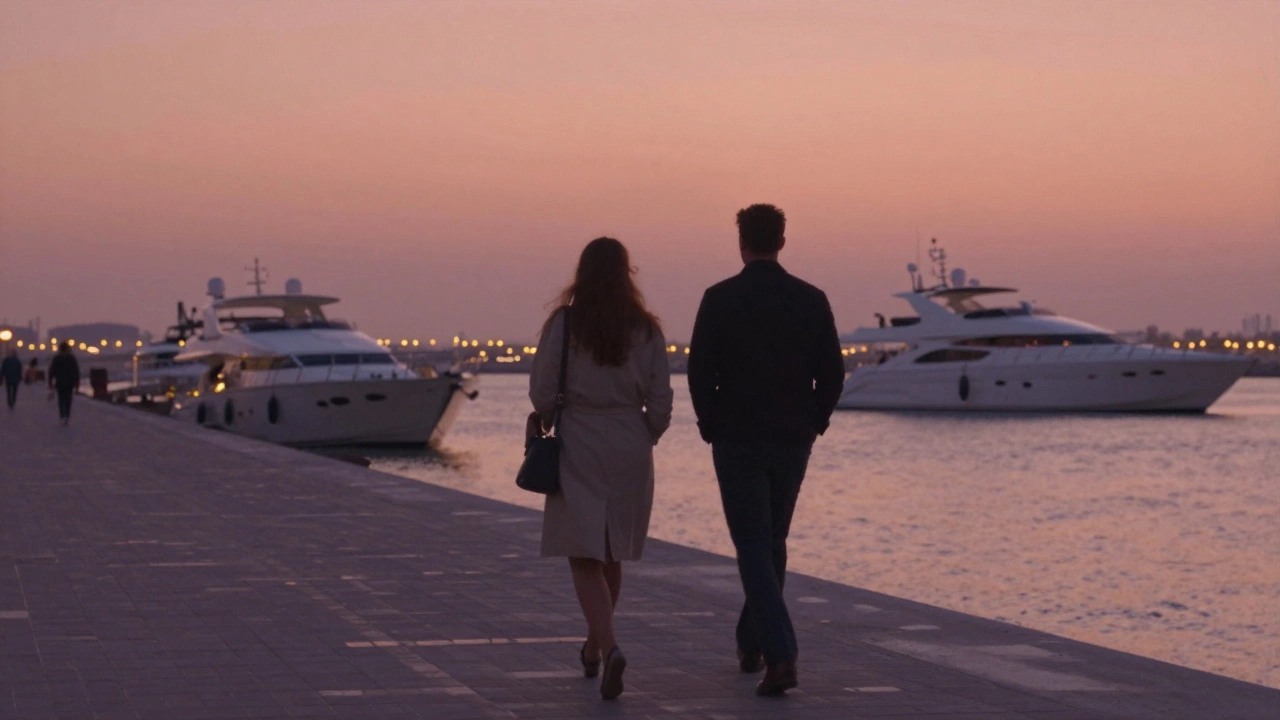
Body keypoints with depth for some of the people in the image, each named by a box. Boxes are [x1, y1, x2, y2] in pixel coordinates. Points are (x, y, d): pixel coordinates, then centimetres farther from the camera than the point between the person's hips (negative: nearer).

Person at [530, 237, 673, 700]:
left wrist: (550, 424, 14)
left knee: (585, 556, -2)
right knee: (612, 555, 18)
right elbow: (660, 402, 0)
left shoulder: (564, 323, -8)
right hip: (630, 449, 3)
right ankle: (594, 647, 31)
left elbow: (542, 391, -6)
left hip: (578, 448, -3)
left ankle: (609, 647, -22)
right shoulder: (645, 329, -1)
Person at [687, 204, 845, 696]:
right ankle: (752, 642, 30)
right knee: (772, 543, 19)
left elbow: (700, 372, -9)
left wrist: (710, 425, 6)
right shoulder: (811, 300, -1)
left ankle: (780, 656, -17)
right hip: (793, 442, 3)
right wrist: (813, 423, 13)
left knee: (754, 549, -2)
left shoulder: (720, 299, -9)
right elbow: (832, 374, 1)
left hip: (737, 442, -3)